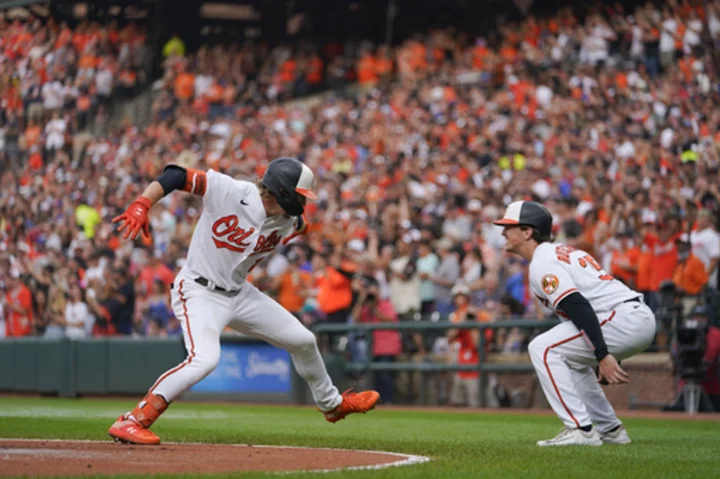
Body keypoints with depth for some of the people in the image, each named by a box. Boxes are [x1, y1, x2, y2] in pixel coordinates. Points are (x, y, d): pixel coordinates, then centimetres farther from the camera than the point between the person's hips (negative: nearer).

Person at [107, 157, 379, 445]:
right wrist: (141, 206, -36)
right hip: (199, 292, -7)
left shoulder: (288, 223, -4)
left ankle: (332, 404, 42)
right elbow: (176, 176, -24)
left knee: (304, 341, 14)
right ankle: (131, 422, -27)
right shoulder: (226, 191, -23)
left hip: (239, 294, 7)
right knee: (205, 359, -32)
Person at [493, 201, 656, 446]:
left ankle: (580, 429, -13)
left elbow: (579, 308, -20)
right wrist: (605, 359, 28)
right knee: (569, 358, 28)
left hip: (625, 318, -10)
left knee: (542, 348, -10)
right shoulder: (561, 251, 25)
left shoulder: (542, 263, -7)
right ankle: (610, 430, 25)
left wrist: (602, 356, -27)